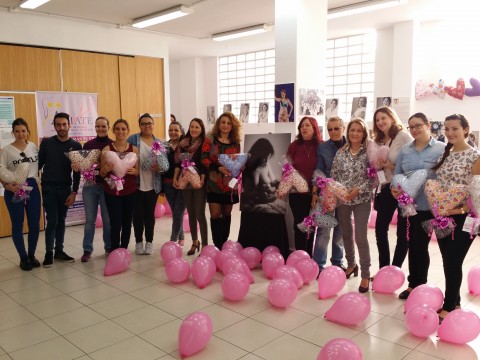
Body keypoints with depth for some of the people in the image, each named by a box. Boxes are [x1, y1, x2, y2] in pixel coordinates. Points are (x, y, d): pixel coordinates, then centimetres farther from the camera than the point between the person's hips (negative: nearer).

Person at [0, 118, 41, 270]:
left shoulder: (33, 147, 5)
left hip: (32, 188, 3)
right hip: (14, 191, -3)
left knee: (35, 224, 7)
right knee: (18, 225, 6)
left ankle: (32, 255, 25)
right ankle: (23, 258, 20)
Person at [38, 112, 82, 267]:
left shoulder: (76, 146, 0)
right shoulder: (46, 143, -1)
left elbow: (77, 171, 1)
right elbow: (39, 164, 2)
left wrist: (74, 192, -2)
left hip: (65, 188, 2)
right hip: (49, 187, -2)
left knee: (61, 221, 9)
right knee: (52, 221, -3)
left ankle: (59, 251, 20)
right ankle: (49, 253, 9)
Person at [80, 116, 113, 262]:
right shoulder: (88, 144, 4)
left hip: (107, 186, -1)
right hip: (90, 185, 2)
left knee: (108, 219, 9)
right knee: (90, 219, 8)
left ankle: (109, 247, 25)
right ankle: (87, 250, 17)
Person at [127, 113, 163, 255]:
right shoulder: (132, 139, -1)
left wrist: (160, 168, -15)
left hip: (153, 185, 2)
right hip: (136, 184, -2)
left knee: (150, 213, 9)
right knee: (138, 214, 5)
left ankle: (149, 242, 21)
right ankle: (139, 242, 20)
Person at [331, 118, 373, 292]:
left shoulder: (368, 152, -5)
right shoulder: (341, 152, 4)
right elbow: (334, 175, 6)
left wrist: (358, 189, -17)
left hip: (362, 199, -4)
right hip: (341, 199, 4)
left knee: (360, 237, -5)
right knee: (346, 234, 16)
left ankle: (365, 275, 8)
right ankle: (351, 264, 36)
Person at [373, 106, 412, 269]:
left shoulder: (404, 136, -11)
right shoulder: (379, 141, 12)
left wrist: (393, 166, -22)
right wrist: (380, 166, 1)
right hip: (387, 188, 7)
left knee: (403, 232, 3)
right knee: (380, 228, 10)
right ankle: (383, 269, 24)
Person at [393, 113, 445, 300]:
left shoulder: (442, 149, -6)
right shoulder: (404, 150, 8)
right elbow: (397, 174, 11)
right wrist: (394, 188, -8)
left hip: (426, 207, -4)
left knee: (420, 247, 5)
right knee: (411, 245, 14)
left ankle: (420, 286, 23)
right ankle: (413, 284, 28)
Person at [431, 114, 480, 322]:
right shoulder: (444, 154, 8)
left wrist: (461, 209, -22)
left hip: (463, 218, -6)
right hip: (442, 217, 6)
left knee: (453, 263, 0)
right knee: (448, 262, 13)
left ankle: (449, 307, 15)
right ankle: (454, 302, 29)